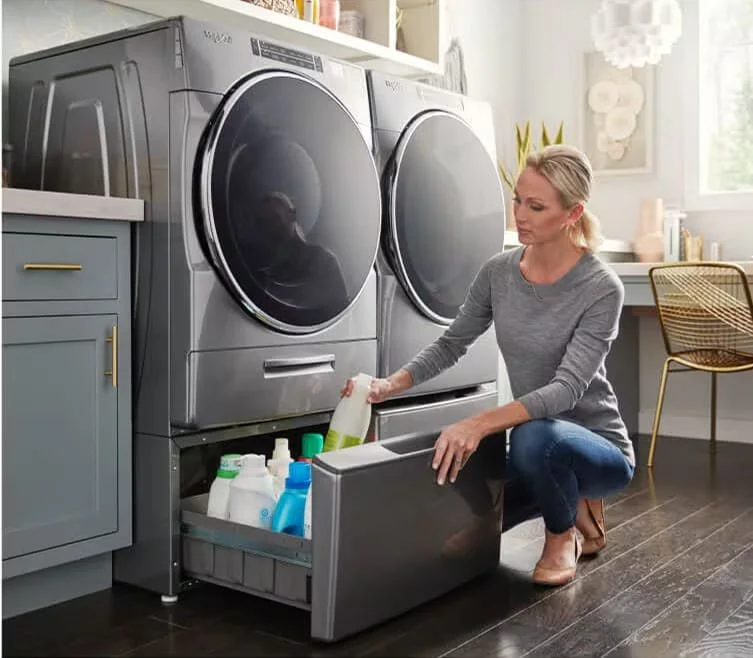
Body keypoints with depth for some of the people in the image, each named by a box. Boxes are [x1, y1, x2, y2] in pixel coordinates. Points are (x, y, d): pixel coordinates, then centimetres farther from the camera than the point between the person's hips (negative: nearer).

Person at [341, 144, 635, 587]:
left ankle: (564, 535, -4)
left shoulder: (601, 288, -20)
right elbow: (451, 345, 5)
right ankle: (571, 498, 15)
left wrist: (481, 424, -42)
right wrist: (392, 385, -13)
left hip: (598, 447, -6)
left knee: (533, 437, -38)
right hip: (539, 445, 6)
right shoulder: (498, 273, -3)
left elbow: (567, 388, -29)